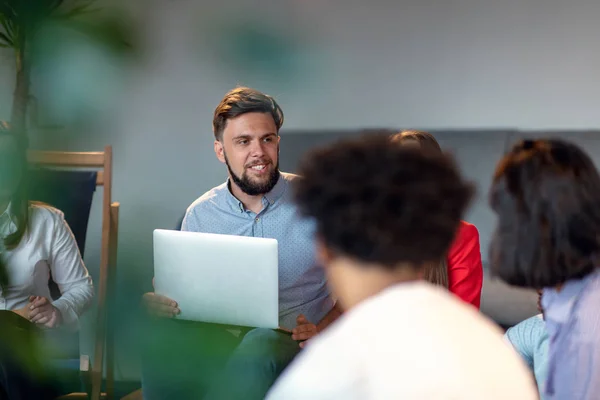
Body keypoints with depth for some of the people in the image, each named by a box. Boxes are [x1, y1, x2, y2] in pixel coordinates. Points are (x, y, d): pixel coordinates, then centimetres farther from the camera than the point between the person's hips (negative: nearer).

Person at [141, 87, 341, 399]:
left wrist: (322, 331, -16)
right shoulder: (199, 215, 9)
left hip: (295, 340, -1)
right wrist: (163, 305, -12)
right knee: (165, 343, -32)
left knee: (258, 345, -38)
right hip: (224, 338, 2)